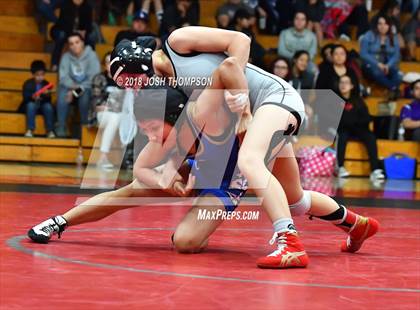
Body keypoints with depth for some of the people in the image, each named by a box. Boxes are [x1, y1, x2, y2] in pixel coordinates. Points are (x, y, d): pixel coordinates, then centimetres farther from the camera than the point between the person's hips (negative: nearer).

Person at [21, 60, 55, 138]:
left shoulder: (46, 84, 1)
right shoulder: (28, 84, -5)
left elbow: (48, 99, -3)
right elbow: (25, 96, -13)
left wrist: (47, 95, -26)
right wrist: (32, 97, -33)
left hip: (43, 105, 2)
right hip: (32, 104, -2)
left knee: (48, 106, -29)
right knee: (31, 105, -34)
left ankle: (50, 131, -26)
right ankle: (30, 130, -33)